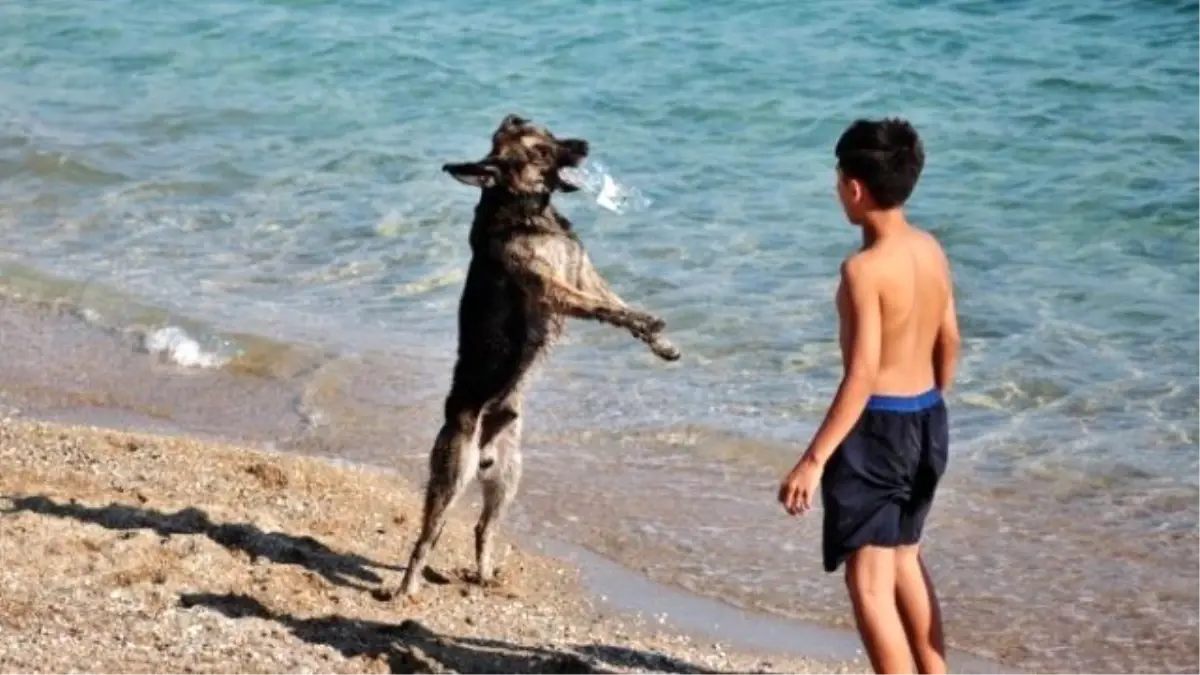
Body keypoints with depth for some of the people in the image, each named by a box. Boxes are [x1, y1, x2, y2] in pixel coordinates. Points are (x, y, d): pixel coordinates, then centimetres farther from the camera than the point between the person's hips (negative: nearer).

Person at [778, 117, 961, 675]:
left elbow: (862, 374, -23)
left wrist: (814, 459, -22)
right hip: (928, 420, 8)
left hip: (878, 427, -8)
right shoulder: (931, 251, 4)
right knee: (905, 559, 25)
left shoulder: (865, 267, -20)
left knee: (869, 580, -3)